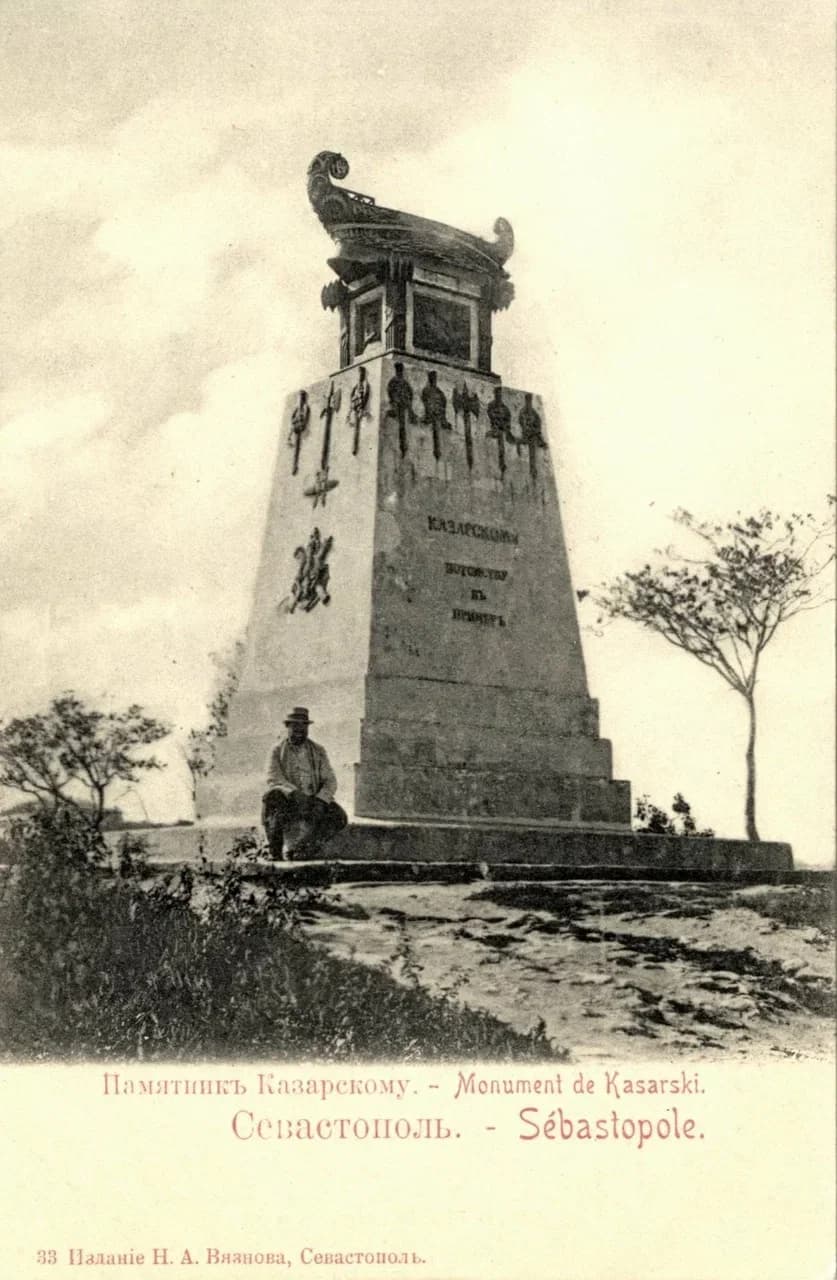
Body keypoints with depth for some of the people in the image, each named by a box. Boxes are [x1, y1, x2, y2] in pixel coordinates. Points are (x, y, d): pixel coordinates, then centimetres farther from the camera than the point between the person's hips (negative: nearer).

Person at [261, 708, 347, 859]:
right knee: (272, 796, -36)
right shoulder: (278, 751, 2)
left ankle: (300, 849, -16)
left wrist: (320, 801, -19)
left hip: (314, 802, 2)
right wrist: (295, 794, -29)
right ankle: (275, 853, -24)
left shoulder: (318, 751, 8)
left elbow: (330, 781, 2)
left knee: (339, 817, -25)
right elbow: (274, 779, -12)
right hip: (287, 801, -2)